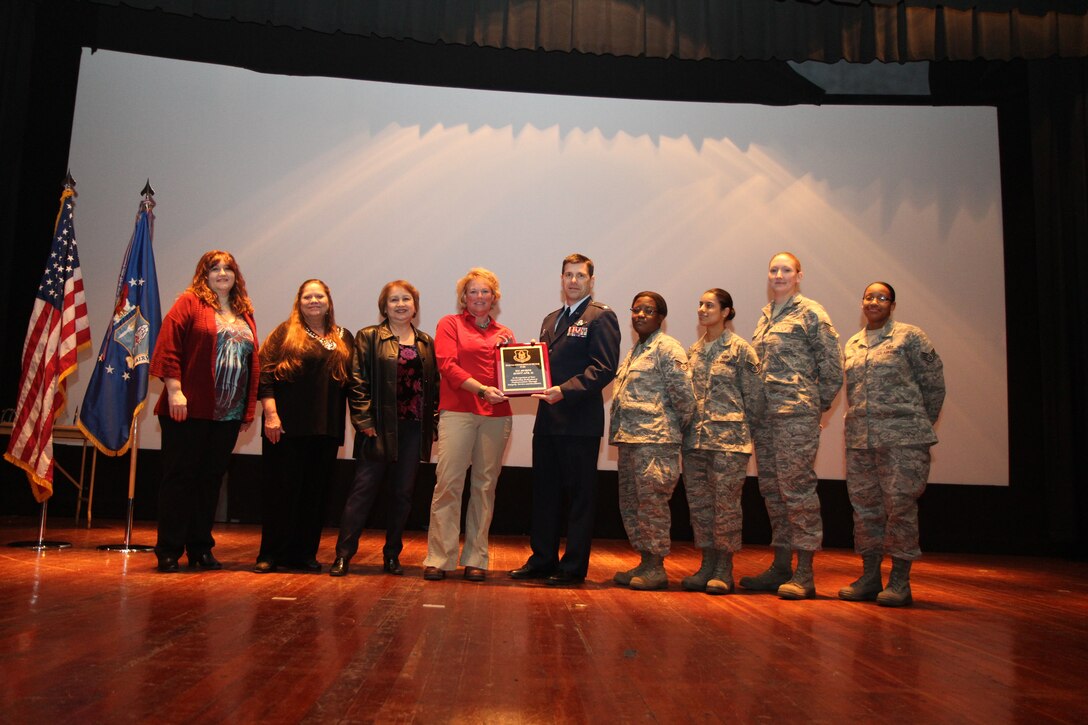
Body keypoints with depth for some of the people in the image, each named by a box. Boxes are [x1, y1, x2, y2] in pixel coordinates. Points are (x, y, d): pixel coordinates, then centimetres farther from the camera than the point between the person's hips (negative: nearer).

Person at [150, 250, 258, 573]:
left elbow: (254, 362, 15)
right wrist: (174, 391, -17)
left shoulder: (245, 314, 15)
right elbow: (168, 346, -9)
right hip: (189, 410, -5)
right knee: (180, 476, 2)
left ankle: (200, 548, 20)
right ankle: (169, 551, 11)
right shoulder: (189, 302, -1)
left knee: (211, 479, 10)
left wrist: (249, 408, 10)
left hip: (228, 414, 5)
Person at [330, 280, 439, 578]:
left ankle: (392, 555, 20)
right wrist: (365, 421, -11)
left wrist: (432, 424, 4)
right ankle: (343, 555, 5)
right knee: (363, 489, -2)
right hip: (380, 428, -3)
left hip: (413, 430, 4)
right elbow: (358, 382, -4)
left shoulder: (426, 343, 13)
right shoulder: (368, 338, 2)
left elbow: (434, 386, 12)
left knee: (403, 493, 9)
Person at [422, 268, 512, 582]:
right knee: (448, 483, -7)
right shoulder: (449, 324, 8)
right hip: (457, 412, -3)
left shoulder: (504, 334, 18)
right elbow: (447, 365, -4)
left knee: (485, 485, 4)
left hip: (496, 415, 3)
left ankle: (475, 559, 12)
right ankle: (438, 558, 2)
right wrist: (482, 389, -15)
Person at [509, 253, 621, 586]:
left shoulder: (601, 316, -5)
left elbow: (605, 368, -15)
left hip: (580, 421, -8)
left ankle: (574, 566, 12)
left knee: (579, 493, 2)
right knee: (544, 491, 13)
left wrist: (565, 390, -24)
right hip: (548, 419, 8)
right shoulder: (550, 320, 20)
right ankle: (543, 559, 24)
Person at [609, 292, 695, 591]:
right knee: (630, 502, 11)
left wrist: (677, 430, -4)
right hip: (629, 439, 9)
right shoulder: (635, 351, 20)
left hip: (655, 440, -9)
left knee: (652, 502, -5)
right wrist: (620, 431, 15)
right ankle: (645, 563, 21)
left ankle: (656, 569, 4)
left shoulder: (667, 348, -7)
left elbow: (684, 395, -11)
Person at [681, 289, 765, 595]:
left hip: (729, 438, -6)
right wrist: (690, 424, 9)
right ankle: (707, 566, 18)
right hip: (694, 437, 6)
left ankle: (724, 569, 9)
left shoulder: (740, 349, -3)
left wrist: (741, 429, -1)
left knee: (726, 503, -1)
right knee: (699, 503, 8)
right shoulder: (693, 350, 13)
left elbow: (754, 396, -3)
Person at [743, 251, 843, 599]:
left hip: (796, 414, -7)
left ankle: (804, 573, 0)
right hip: (764, 414, 7)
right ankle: (781, 567, 17)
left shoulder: (810, 313, -1)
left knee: (797, 487, -7)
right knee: (772, 491, 9)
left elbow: (832, 363, -3)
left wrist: (819, 402, -2)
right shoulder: (765, 316, 18)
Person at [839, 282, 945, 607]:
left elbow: (934, 383, 1)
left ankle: (900, 580, 6)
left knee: (900, 505, -3)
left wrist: (920, 425, 3)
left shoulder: (909, 336, 0)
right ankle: (870, 577, 17)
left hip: (903, 439, -5)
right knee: (864, 506, 8)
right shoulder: (852, 345, 16)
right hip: (859, 439, 5)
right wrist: (859, 424, 13)